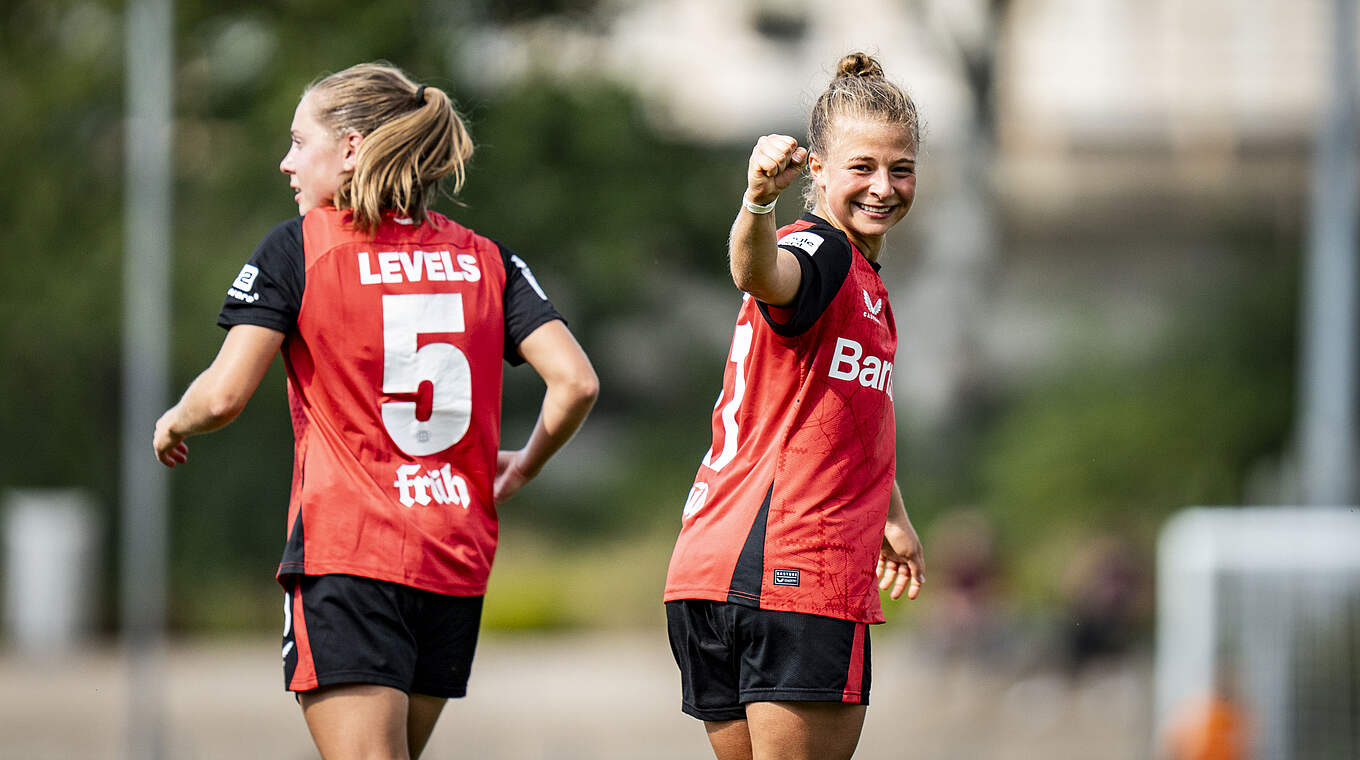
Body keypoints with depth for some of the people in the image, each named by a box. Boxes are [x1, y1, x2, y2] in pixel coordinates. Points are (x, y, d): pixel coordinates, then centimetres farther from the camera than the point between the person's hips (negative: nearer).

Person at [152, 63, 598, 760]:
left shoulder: (296, 248, -2)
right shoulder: (483, 258, 9)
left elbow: (224, 395, -9)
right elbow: (575, 381, 0)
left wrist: (174, 424, 13)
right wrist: (522, 467, 17)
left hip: (346, 553, -5)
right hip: (457, 563, 5)